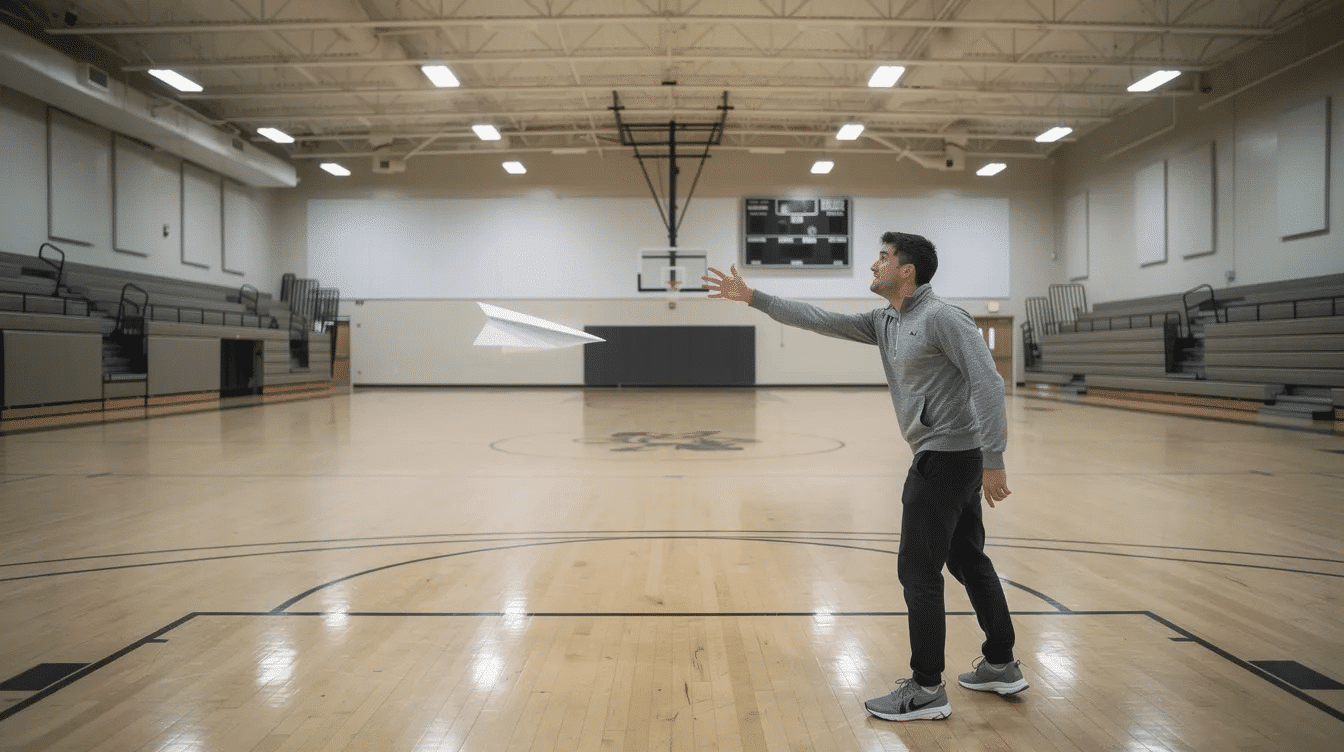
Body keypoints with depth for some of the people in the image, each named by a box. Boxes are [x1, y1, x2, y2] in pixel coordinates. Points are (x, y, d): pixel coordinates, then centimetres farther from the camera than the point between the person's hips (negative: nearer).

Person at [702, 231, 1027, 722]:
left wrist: (993, 460, -25)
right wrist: (752, 297, 9)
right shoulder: (883, 322, 11)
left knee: (918, 570, -4)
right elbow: (818, 320, 12)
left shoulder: (941, 317, -15)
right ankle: (1001, 666, 31)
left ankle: (926, 690, 6)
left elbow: (987, 383, -21)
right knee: (969, 561, 17)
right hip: (943, 457, 9)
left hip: (946, 456, -9)